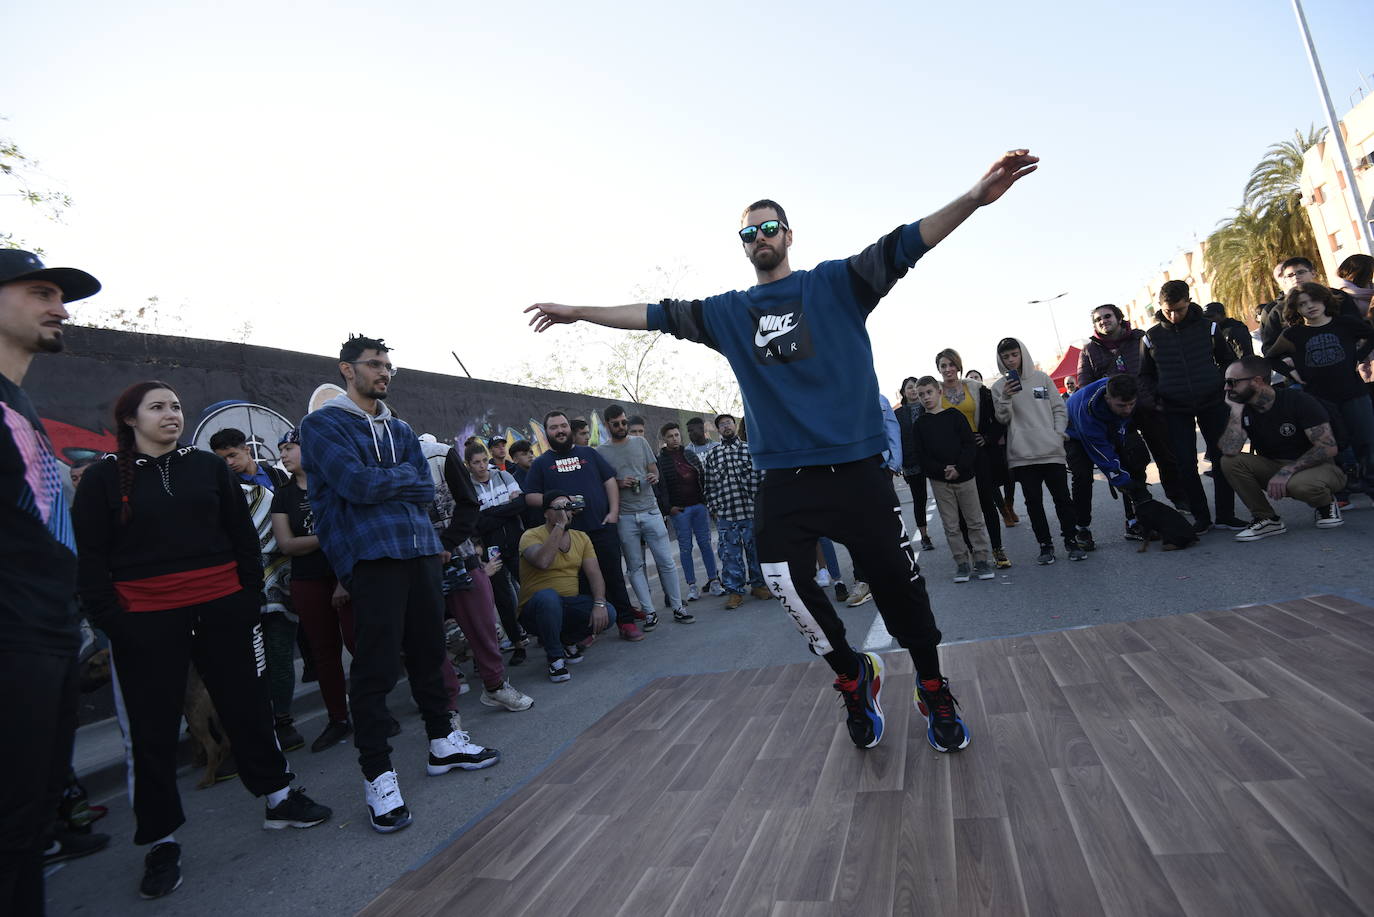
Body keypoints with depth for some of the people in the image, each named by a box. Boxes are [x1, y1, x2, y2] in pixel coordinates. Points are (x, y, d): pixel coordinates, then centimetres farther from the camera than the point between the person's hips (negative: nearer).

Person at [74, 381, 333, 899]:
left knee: (248, 706, 11)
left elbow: (244, 536, 9)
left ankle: (279, 798, 28)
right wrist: (110, 621, -9)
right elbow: (90, 558, 0)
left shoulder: (207, 467, 7)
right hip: (146, 620, -2)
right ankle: (161, 841, 22)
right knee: (152, 728, 7)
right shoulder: (104, 478, 2)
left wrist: (250, 597, 4)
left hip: (221, 608, 2)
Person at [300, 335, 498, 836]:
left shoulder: (401, 430, 19)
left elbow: (426, 488, 9)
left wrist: (381, 483, -5)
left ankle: (442, 742, 31)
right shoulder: (322, 424, 0)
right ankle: (377, 775, 9)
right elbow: (355, 484, -14)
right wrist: (403, 476, 1)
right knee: (376, 666, -4)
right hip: (370, 556, -6)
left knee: (429, 651, 15)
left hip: (420, 550, 6)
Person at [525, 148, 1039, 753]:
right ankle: (853, 676, 19)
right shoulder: (729, 312, 14)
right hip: (783, 478, 3)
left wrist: (975, 198, -20)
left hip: (855, 467, -2)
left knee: (897, 582, -1)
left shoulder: (834, 283, 6)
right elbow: (657, 315, 16)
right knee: (787, 582, -9)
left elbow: (903, 246, -6)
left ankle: (934, 692, 26)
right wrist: (577, 312, 18)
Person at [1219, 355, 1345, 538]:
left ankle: (1325, 504, 0)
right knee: (1230, 461, -22)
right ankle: (1267, 519, -10)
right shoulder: (1243, 411, -5)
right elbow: (1229, 451, -23)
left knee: (1299, 484, -39)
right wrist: (1236, 409, -21)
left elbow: (1328, 447, -20)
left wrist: (1287, 471, -28)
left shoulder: (1299, 401, -15)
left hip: (1315, 467, -4)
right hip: (1275, 468, 4)